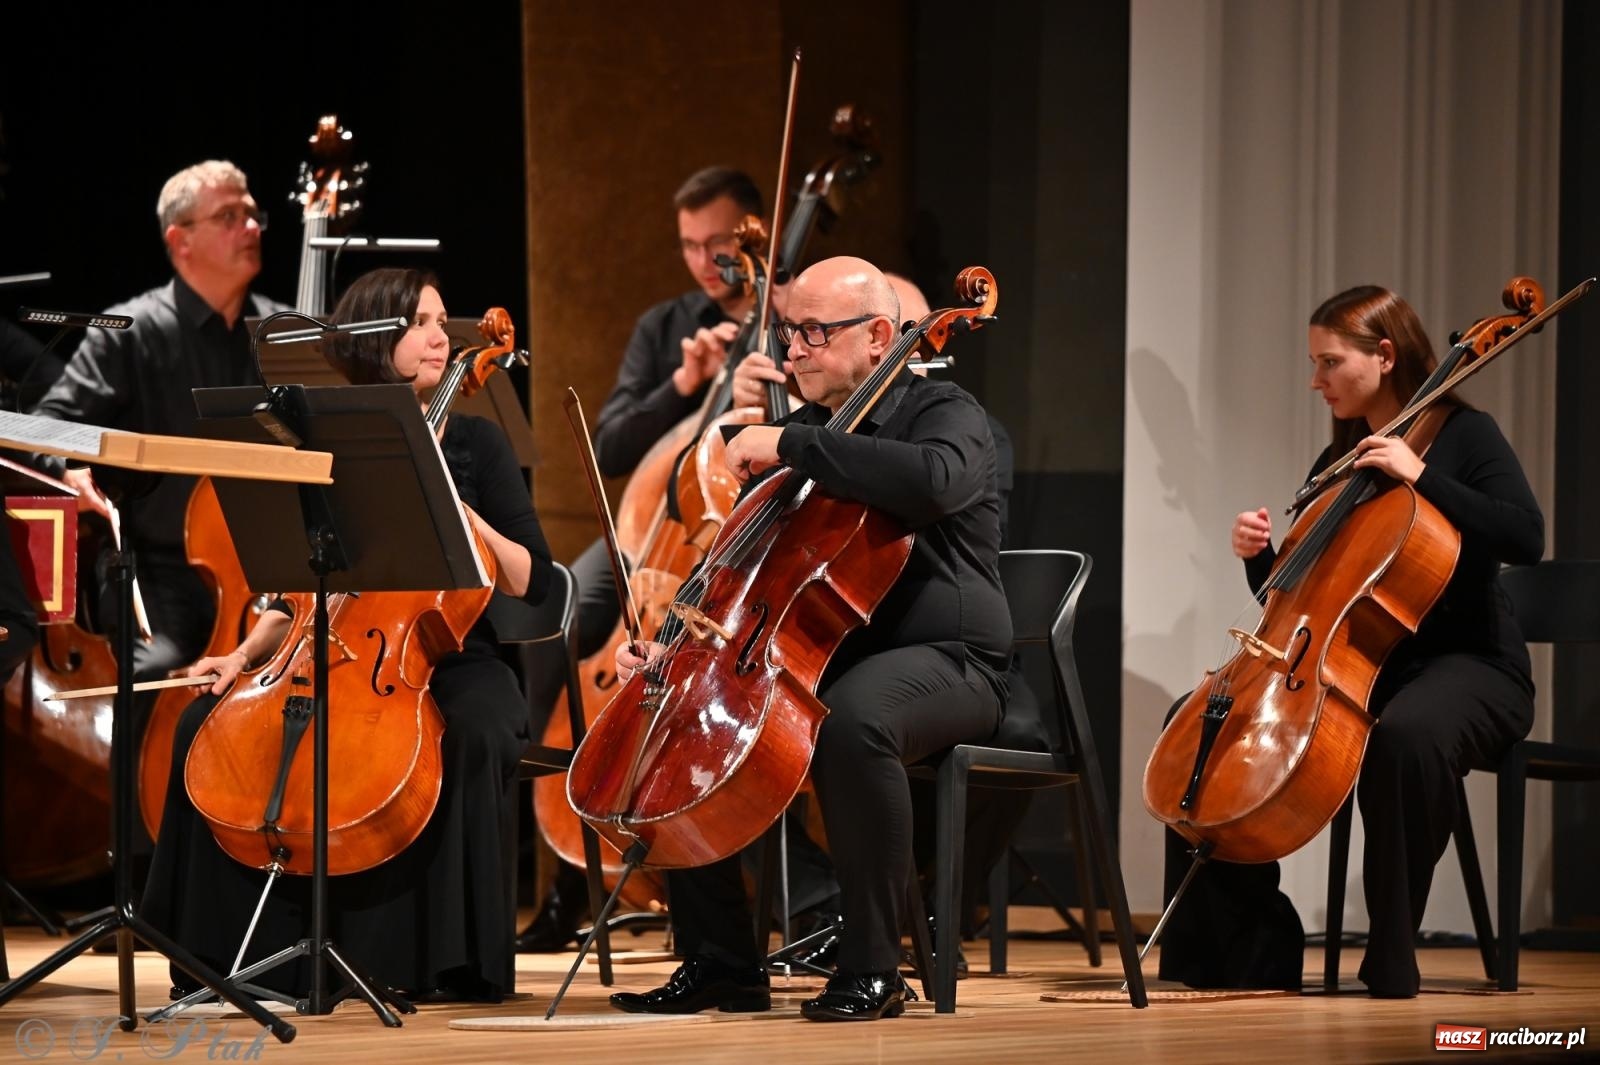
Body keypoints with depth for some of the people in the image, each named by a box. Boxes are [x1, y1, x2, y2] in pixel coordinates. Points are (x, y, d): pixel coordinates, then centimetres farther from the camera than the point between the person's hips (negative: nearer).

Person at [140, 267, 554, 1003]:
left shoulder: (473, 443, 4)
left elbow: (533, 582, -2)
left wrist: (457, 509, -15)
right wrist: (245, 653, -3)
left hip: (451, 663, -3)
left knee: (472, 738, -37)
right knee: (206, 726, -20)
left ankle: (452, 962, -27)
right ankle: (233, 953, -13)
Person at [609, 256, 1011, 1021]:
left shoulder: (944, 414, -5)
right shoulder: (801, 431, 17)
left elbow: (934, 479, -32)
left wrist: (793, 447, -28)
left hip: (940, 662, -8)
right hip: (812, 659, 8)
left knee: (852, 718, -39)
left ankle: (871, 969, -30)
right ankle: (722, 962, -3)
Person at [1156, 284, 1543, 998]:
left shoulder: (1462, 436, -2)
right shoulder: (1335, 466, 15)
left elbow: (1524, 537, -18)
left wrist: (1421, 477, -22)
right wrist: (1261, 557, -4)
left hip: (1466, 665, -7)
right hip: (1355, 666, 7)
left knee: (1405, 736, -42)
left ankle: (1392, 961, -30)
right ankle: (1256, 945, -8)